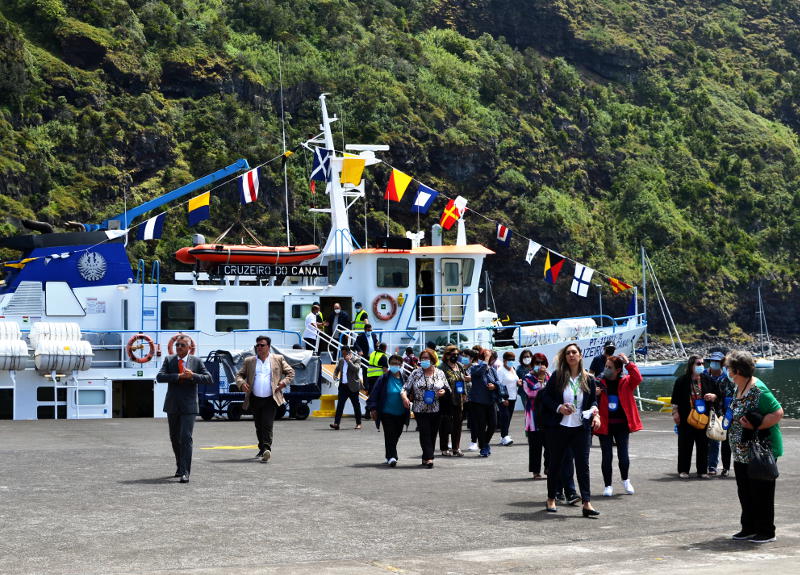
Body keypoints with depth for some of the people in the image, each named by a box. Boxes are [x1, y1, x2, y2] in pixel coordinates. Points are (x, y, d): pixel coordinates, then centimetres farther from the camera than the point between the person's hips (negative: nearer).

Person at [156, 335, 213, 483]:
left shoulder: (196, 362, 2)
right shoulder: (169, 360, 5)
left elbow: (209, 379, -4)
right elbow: (160, 377, -8)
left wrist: (193, 376, -19)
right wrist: (179, 376, -18)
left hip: (189, 407, -3)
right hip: (172, 406, 3)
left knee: (186, 438, -14)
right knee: (174, 438, 14)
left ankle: (185, 472, -15)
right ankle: (180, 466, 33)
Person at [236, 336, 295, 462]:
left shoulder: (278, 359, 8)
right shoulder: (249, 361, 12)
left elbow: (290, 372, 13)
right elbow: (239, 375, 14)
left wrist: (284, 382, -5)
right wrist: (241, 383, -8)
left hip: (271, 399, -3)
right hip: (255, 399, 3)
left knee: (267, 425, -16)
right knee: (259, 426, 13)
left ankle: (267, 449, -22)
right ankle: (262, 449, 28)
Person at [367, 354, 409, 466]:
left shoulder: (404, 379, 2)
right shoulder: (383, 379, -5)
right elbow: (374, 394, -3)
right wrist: (373, 408, -10)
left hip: (401, 414, 3)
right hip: (387, 413, -3)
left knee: (396, 435, 12)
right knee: (389, 435, -11)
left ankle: (390, 456, 28)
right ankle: (391, 457, -13)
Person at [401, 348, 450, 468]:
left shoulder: (440, 373, 8)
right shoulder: (415, 373, 4)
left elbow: (447, 388, 15)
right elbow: (406, 388, 3)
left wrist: (443, 391, -8)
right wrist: (405, 396, -16)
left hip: (436, 410, 2)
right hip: (420, 410, -2)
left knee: (433, 434, 4)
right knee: (425, 433, -12)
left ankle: (426, 458, 16)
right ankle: (429, 457, -15)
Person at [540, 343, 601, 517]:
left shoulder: (589, 379, 5)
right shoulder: (557, 377, -2)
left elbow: (594, 400, 14)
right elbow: (545, 396, 2)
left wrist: (594, 411, -6)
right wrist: (559, 407, -14)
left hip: (581, 428, 1)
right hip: (559, 427, -1)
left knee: (583, 464, -6)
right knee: (556, 463, 10)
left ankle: (586, 503, -9)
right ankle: (551, 499, 26)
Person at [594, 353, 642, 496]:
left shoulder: (626, 382, 1)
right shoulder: (600, 382, 1)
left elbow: (637, 379, -19)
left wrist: (628, 363, -21)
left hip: (621, 425, 0)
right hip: (605, 425, 0)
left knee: (623, 455, 0)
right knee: (607, 456, 2)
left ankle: (625, 480, 27)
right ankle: (608, 486, 14)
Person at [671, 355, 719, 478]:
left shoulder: (707, 380, 8)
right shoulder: (682, 381, 1)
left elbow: (718, 394, 16)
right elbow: (675, 399, 2)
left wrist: (713, 396, -6)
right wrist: (675, 413, -4)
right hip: (686, 418, -2)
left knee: (703, 445, 5)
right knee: (685, 445, 2)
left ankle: (702, 470, 14)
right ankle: (683, 470, 10)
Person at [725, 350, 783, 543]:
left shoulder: (758, 390, -21)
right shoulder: (739, 389, 9)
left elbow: (778, 413, -23)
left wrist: (755, 426, -24)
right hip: (742, 452, 10)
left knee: (761, 492, 1)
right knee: (745, 491, 15)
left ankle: (766, 532, 11)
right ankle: (749, 528, 26)